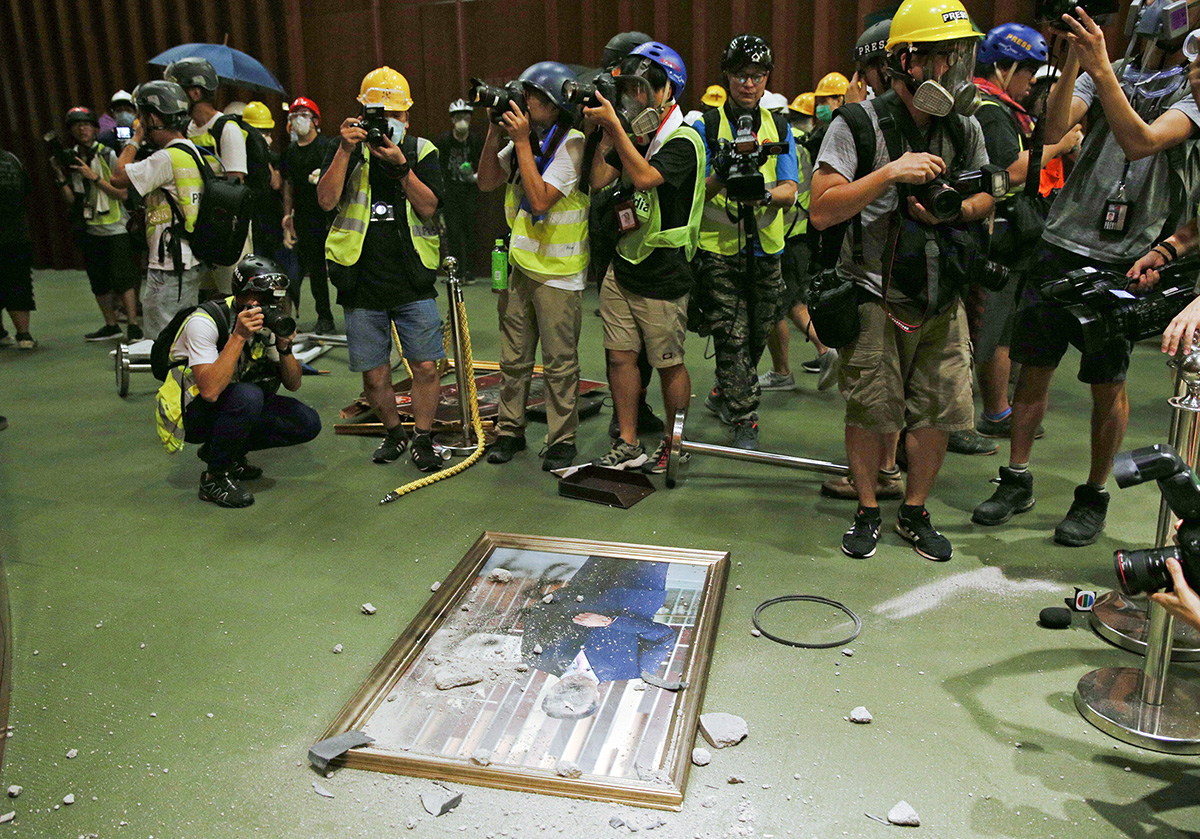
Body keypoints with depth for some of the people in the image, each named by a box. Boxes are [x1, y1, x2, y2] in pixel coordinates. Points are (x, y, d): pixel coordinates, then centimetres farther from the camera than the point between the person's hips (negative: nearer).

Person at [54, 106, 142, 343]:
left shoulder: (108, 155, -5)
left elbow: (123, 194, -11)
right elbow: (72, 200, 6)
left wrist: (94, 177, -17)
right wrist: (61, 176, -7)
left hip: (115, 228, -5)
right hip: (88, 230, 5)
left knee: (122, 278, -10)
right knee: (99, 282, 9)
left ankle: (133, 327, -5)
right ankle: (111, 326, 19)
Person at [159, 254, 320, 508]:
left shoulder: (267, 322, -5)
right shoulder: (204, 322, -24)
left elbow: (293, 384, -2)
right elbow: (210, 391, -37)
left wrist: (284, 347, -20)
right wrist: (238, 337, -37)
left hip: (235, 406, 7)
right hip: (190, 415, -7)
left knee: (307, 423, -9)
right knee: (247, 395, -36)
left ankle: (224, 450, 9)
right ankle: (215, 477, -14)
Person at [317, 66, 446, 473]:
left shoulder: (421, 150, 6)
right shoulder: (349, 150, 7)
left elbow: (428, 207, -7)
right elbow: (326, 200, -8)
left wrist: (400, 164, -17)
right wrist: (346, 150, -15)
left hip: (413, 282, 0)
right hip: (362, 283, 1)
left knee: (425, 366, -2)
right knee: (374, 374, 6)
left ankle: (423, 439, 16)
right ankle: (393, 433, 29)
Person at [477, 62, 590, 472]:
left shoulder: (571, 145, -13)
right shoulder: (526, 139, 10)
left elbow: (540, 199, -23)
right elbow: (487, 182, 9)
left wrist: (522, 142, -19)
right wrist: (494, 133, -2)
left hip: (558, 272, -7)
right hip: (520, 265, 7)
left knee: (559, 362, 1)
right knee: (514, 358, 13)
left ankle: (562, 439, 12)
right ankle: (509, 431, 25)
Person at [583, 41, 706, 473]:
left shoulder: (683, 141, -11)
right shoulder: (631, 138, 13)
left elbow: (644, 177, -27)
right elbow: (598, 180, 4)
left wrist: (614, 127, -24)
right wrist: (602, 133, -1)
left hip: (663, 276, -7)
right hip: (622, 269, 7)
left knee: (669, 365, 5)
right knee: (620, 356, 7)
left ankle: (675, 446, 21)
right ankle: (628, 445, 18)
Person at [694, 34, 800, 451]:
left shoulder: (779, 127, 9)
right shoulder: (706, 127, 0)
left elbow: (790, 190, 0)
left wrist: (764, 194, -22)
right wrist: (720, 176, -26)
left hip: (765, 248, 4)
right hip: (718, 248, -4)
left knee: (757, 334, 13)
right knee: (732, 337, -6)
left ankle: (723, 396, 36)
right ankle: (744, 421, 1)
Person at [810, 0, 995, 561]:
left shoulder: (965, 129, 7)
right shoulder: (859, 125, -9)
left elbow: (985, 199, 18)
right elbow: (821, 212, -16)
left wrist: (953, 209, -5)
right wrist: (890, 172, -22)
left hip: (942, 299, 5)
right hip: (876, 298, -4)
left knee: (940, 411, 7)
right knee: (868, 412, 3)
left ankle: (915, 513, 27)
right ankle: (867, 511, 25)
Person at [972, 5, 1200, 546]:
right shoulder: (1102, 74, 10)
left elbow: (1140, 142, -19)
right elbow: (1053, 130, -6)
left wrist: (1101, 67, -23)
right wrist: (1074, 61, -17)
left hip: (1123, 260, -3)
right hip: (1062, 244, 3)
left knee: (1107, 384, 3)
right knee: (1034, 367, 6)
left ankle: (1094, 496, 18)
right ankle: (1017, 481, 19)